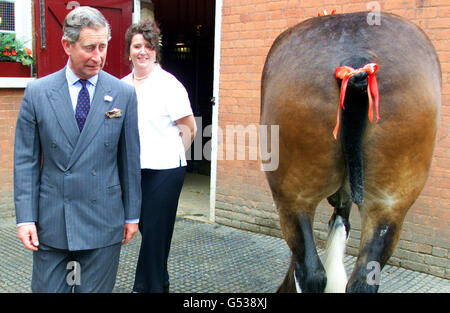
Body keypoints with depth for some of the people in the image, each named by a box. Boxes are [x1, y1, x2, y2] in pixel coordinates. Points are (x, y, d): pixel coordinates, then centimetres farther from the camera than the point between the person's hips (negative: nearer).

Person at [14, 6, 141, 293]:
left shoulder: (124, 94, 0)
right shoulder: (37, 92, -1)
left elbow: (130, 158, 4)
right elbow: (26, 160, 0)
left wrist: (132, 214, 6)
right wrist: (25, 218, -5)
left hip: (103, 222, 0)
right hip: (50, 220, 0)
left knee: (96, 289, 10)